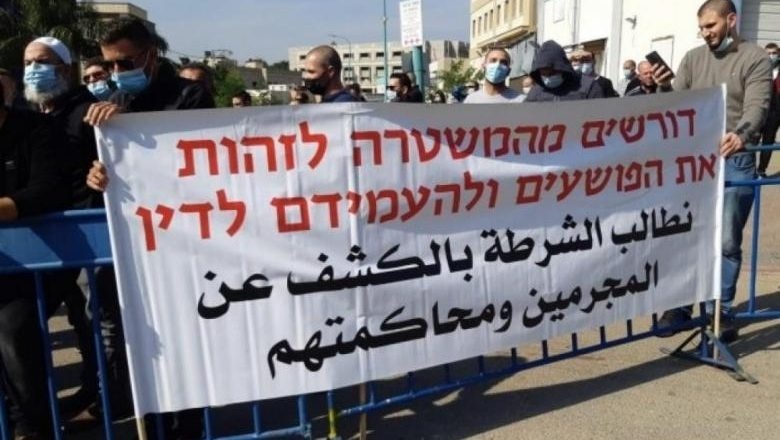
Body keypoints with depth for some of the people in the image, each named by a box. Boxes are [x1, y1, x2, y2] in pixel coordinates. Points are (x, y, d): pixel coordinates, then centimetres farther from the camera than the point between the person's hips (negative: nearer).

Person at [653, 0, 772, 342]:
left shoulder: (755, 59, -1)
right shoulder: (693, 58, 10)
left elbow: (756, 107, -15)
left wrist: (740, 134, -36)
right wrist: (664, 88, -14)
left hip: (735, 161, -3)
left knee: (726, 242, 3)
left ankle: (721, 312, 16)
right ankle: (679, 307, 19)